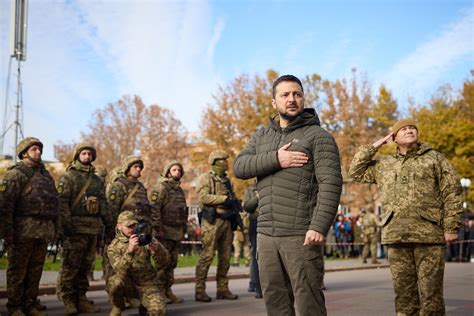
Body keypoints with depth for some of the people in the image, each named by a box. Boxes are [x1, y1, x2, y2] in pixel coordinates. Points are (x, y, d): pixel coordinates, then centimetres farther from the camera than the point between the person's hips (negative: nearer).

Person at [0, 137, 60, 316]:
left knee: (35, 271, 11)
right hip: (23, 232, -6)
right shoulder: (15, 174, -4)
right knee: (17, 270, 2)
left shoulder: (46, 175, 18)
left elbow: (54, 205, 21)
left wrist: (56, 229, 15)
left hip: (44, 233, 6)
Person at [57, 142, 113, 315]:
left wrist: (108, 222, 13)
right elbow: (61, 201, -10)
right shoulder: (68, 176, 0)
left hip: (93, 229, 6)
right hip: (75, 228, -6)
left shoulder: (97, 180, 19)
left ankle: (81, 299, 15)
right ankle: (68, 301, 2)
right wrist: (66, 223, -18)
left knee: (85, 266, 9)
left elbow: (103, 203, 21)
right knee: (70, 266, -4)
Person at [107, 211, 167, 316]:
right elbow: (119, 269, -27)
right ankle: (117, 308, -4)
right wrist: (129, 250, -44)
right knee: (116, 280, -34)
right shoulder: (113, 247, -7)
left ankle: (144, 307, 13)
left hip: (146, 283, 1)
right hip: (127, 283, -1)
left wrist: (157, 250, -37)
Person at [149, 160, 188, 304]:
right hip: (165, 232, -8)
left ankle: (167, 290, 18)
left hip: (177, 232, 8)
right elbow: (154, 209, -16)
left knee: (172, 263, 11)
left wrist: (184, 229, 21)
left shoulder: (180, 190, 20)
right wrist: (158, 229, -21)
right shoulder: (160, 187, -8)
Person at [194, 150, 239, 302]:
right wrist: (224, 198, -16)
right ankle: (200, 290, -4)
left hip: (226, 221, 7)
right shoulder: (206, 178, -1)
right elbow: (204, 197, -15)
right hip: (212, 221, -7)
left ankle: (223, 289, 14)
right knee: (207, 256, -8)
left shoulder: (226, 180, 21)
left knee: (225, 257, 7)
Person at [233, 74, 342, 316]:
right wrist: (275, 159, -13)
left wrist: (319, 227, -22)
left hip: (300, 235, -5)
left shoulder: (318, 135, -2)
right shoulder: (261, 136, 16)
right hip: (266, 234, 6)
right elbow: (239, 167, 3)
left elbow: (330, 183, -12)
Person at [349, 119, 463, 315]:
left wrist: (451, 227, -6)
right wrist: (372, 147, 13)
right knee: (403, 292, 6)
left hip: (428, 233, -3)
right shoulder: (384, 165, 18)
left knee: (431, 292, -2)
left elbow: (452, 194, 3)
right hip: (396, 235, 3)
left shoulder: (434, 159, 8)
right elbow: (356, 172, 18)